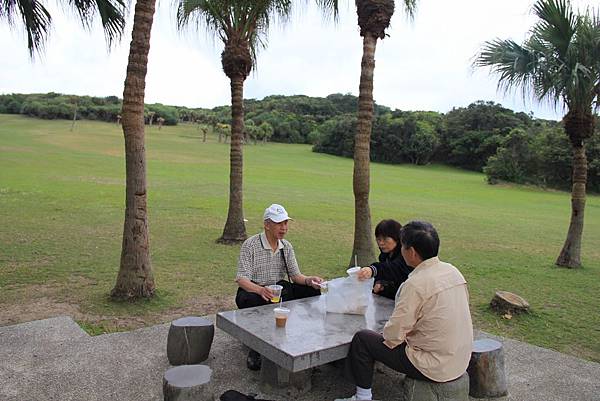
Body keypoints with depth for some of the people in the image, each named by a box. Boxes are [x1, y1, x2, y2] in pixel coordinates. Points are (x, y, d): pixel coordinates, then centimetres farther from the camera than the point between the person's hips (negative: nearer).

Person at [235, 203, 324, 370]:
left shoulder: (286, 246, 6)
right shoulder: (250, 244, -12)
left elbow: (295, 275, 5)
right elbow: (242, 278, -19)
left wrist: (309, 280, -19)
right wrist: (260, 290, -40)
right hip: (253, 290, -5)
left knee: (313, 290, -15)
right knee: (249, 300, -41)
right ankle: (255, 350, -21)